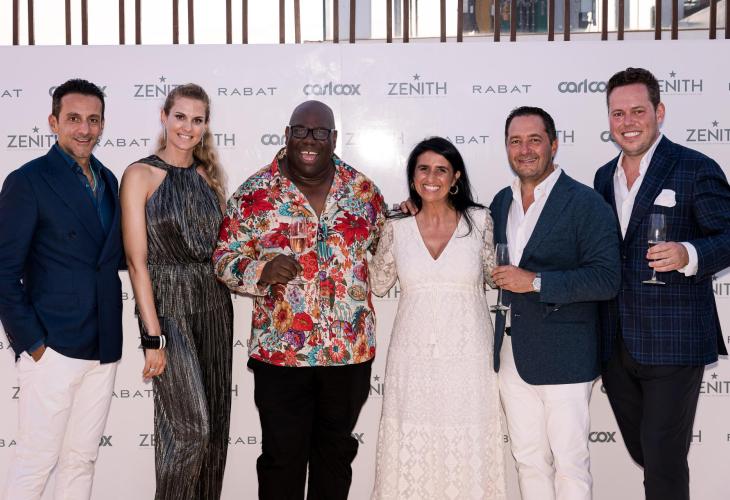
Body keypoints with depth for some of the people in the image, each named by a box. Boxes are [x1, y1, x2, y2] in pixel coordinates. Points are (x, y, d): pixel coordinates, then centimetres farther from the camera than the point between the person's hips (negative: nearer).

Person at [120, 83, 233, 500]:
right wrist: (153, 337, -14)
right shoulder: (141, 175, -5)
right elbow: (137, 261, -10)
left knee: (217, 422, 10)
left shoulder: (209, 175, 11)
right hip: (167, 305, -5)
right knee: (191, 428, -8)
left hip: (214, 303, 6)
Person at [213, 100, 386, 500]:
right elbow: (225, 258, -4)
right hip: (281, 351, -2)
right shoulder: (255, 194, -5)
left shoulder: (363, 191, 3)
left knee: (336, 451, 19)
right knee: (283, 456, 7)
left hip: (351, 350, 3)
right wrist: (262, 270, -21)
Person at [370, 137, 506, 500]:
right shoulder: (397, 228, 3)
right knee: (412, 446, 6)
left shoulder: (480, 221, 0)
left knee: (467, 448, 4)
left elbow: (497, 277, 10)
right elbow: (378, 285, 10)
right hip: (414, 357, 1)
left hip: (467, 355, -1)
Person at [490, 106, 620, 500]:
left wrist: (535, 282, -20)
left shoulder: (586, 203, -8)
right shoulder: (501, 201, 11)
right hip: (511, 354, 6)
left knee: (569, 464, 4)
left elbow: (606, 278, -16)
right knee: (528, 460, 15)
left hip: (563, 356, -6)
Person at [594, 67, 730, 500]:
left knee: (664, 460, 0)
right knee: (640, 450, 19)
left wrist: (689, 255, -29)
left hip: (673, 344, -6)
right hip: (616, 345, 6)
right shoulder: (605, 176, 12)